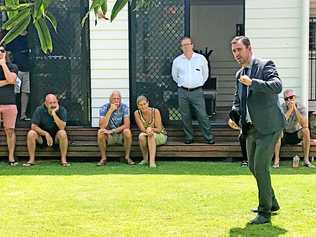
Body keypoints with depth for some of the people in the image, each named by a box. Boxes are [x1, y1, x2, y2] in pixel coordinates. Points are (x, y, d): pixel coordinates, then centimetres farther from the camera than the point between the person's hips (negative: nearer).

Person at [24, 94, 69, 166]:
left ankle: (63, 159, -22)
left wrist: (54, 113, -29)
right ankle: (32, 159, -15)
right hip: (42, 137, 1)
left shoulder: (62, 110, -12)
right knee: (31, 133, -27)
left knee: (62, 133, -33)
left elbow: (62, 127, -23)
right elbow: (34, 126, -13)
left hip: (56, 138, -1)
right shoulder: (39, 110, -10)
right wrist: (46, 134, -25)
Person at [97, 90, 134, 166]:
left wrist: (112, 131, -26)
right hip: (108, 137, 0)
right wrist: (110, 111, -28)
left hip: (121, 135, 0)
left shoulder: (124, 107, -10)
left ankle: (127, 157, -13)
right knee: (100, 131, -29)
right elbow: (102, 126, -24)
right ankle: (103, 158, -16)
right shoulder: (104, 108, -12)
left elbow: (127, 125, -19)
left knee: (127, 131, -30)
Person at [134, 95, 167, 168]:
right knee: (141, 136, -31)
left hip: (160, 135, -2)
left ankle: (152, 161, -42)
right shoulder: (137, 113, -12)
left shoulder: (155, 111, -21)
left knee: (151, 135, -35)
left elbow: (159, 129, -16)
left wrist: (151, 129, -36)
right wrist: (146, 131, -38)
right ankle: (145, 159, -14)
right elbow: (142, 129, -15)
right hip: (147, 138, 2)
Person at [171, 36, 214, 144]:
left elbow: (205, 74, 15)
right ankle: (188, 137, 15)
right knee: (185, 116, 5)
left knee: (202, 115, -5)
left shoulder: (201, 58, 3)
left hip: (197, 91, -2)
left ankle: (209, 137, 1)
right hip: (182, 92, 2)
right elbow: (174, 76, 20)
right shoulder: (177, 61, 5)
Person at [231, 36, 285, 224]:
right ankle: (271, 203, 34)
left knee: (260, 168, -11)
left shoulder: (265, 66, -8)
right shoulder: (240, 74, 15)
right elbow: (238, 99, 25)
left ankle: (265, 212, 0)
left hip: (268, 126, -8)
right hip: (251, 128, 9)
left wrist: (252, 82, -31)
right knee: (253, 167, 16)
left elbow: (277, 86, -24)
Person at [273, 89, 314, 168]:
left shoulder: (301, 107, -16)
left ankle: (306, 160, -24)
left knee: (306, 131, -29)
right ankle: (276, 160, -29)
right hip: (284, 135, -1)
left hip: (296, 135, 1)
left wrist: (295, 109, -33)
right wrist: (290, 109, -35)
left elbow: (305, 125, -31)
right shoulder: (281, 107, -17)